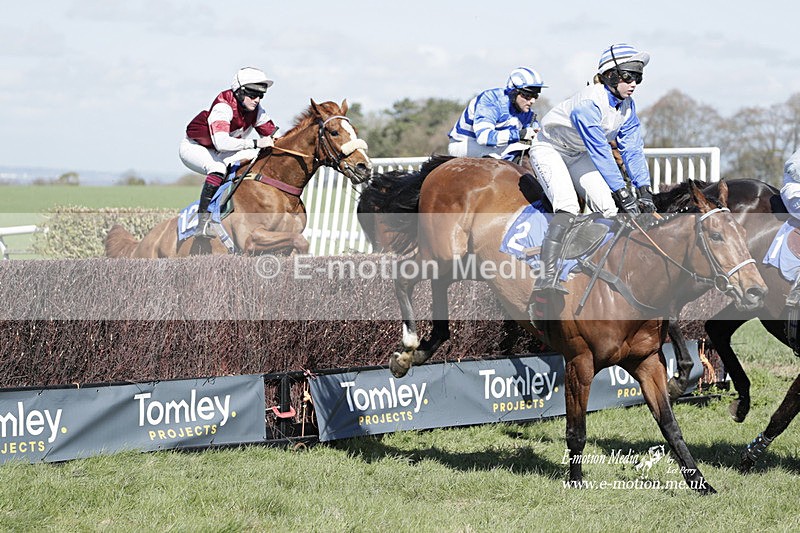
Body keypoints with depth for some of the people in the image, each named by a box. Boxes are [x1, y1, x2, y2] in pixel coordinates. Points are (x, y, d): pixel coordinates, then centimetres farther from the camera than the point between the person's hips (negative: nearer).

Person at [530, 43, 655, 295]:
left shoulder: (627, 107, -7)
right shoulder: (589, 102, -33)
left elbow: (632, 149, -4)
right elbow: (600, 151, -35)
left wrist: (644, 190, -14)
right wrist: (622, 193, -35)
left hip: (578, 156, 8)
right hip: (549, 149, -8)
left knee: (609, 207, -10)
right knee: (568, 207, -28)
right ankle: (547, 277, -34)